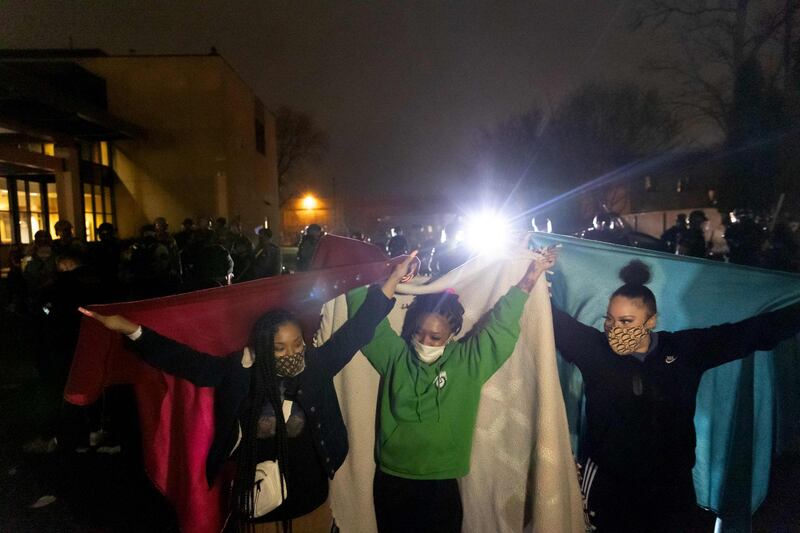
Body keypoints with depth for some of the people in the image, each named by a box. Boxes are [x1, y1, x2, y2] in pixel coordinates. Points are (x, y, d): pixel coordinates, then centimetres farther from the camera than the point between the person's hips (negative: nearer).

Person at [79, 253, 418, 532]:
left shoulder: (316, 366, -13)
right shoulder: (239, 373, -13)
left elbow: (356, 331, -16)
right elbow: (184, 359, -12)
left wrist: (393, 280, -22)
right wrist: (130, 329, -19)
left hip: (310, 499, 1)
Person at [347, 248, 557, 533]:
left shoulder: (467, 363, -6)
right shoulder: (394, 356, -6)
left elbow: (501, 324, -8)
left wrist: (530, 278, -12)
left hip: (441, 484, 0)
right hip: (391, 481, 1)